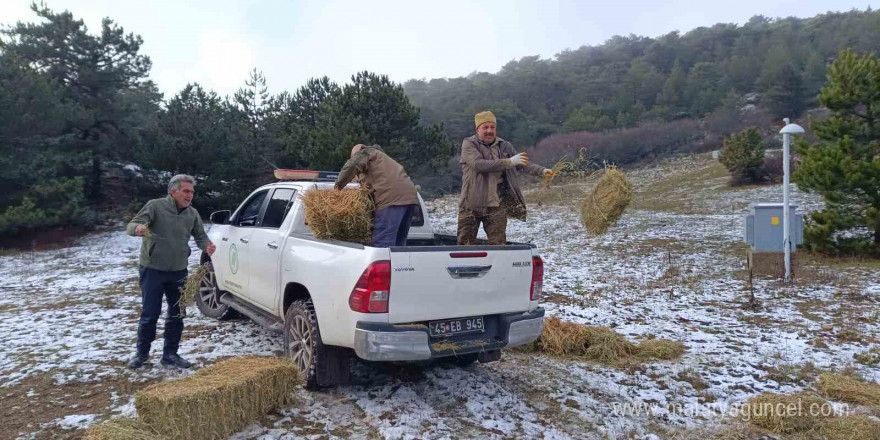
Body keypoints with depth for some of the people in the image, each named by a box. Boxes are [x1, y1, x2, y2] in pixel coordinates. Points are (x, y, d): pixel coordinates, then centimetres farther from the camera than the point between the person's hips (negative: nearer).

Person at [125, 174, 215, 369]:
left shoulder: (192, 213, 4)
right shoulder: (155, 206, -9)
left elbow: (201, 236, 8)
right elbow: (131, 226, -14)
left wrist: (207, 246, -16)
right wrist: (138, 228, -40)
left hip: (178, 272, 5)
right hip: (153, 270, -4)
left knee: (177, 314, 10)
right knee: (149, 314, 1)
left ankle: (170, 354, 22)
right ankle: (142, 353, 20)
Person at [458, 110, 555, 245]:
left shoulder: (504, 146, 10)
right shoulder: (469, 144, -3)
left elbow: (523, 164, 7)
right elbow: (479, 164, -19)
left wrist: (542, 171, -10)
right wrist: (508, 162, -21)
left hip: (496, 205, 3)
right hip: (471, 204, -2)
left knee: (498, 243, 3)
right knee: (465, 244, 5)